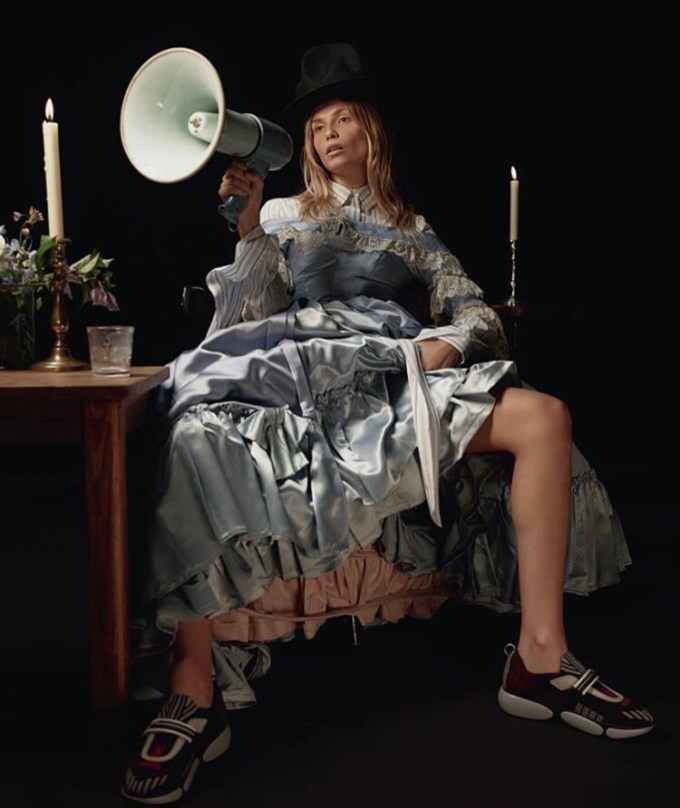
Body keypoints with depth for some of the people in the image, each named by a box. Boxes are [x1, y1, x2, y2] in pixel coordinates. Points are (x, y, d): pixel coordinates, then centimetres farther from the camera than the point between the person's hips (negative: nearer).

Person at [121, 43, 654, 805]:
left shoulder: (412, 228, 28)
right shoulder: (283, 215, 25)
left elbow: (476, 314, 16)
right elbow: (251, 313, 12)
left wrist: (447, 343, -6)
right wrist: (248, 228, 0)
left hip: (395, 372, 2)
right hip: (299, 367, -2)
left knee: (543, 417, -25)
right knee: (196, 436, -37)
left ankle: (541, 656, -22)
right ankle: (194, 690, -37)